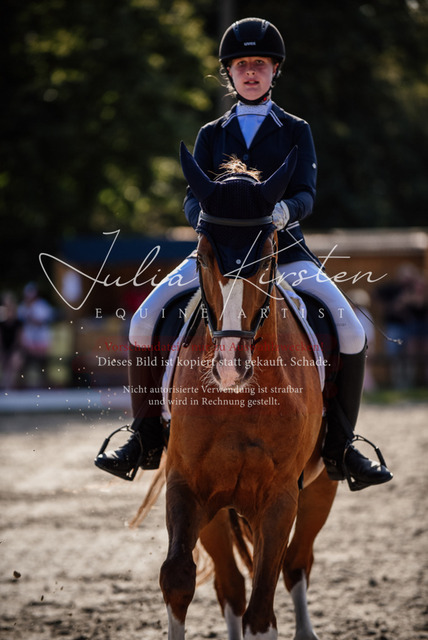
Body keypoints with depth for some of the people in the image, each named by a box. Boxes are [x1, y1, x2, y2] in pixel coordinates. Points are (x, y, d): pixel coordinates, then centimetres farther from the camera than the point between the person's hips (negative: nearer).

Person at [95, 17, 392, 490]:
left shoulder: (295, 131, 8)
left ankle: (339, 447, -7)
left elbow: (306, 194, -6)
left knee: (351, 333, -21)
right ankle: (145, 438, -1)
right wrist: (208, 218, -23)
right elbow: (193, 200, 2)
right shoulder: (211, 135, 12)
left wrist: (283, 211, -31)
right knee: (143, 324, -17)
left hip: (283, 251, -1)